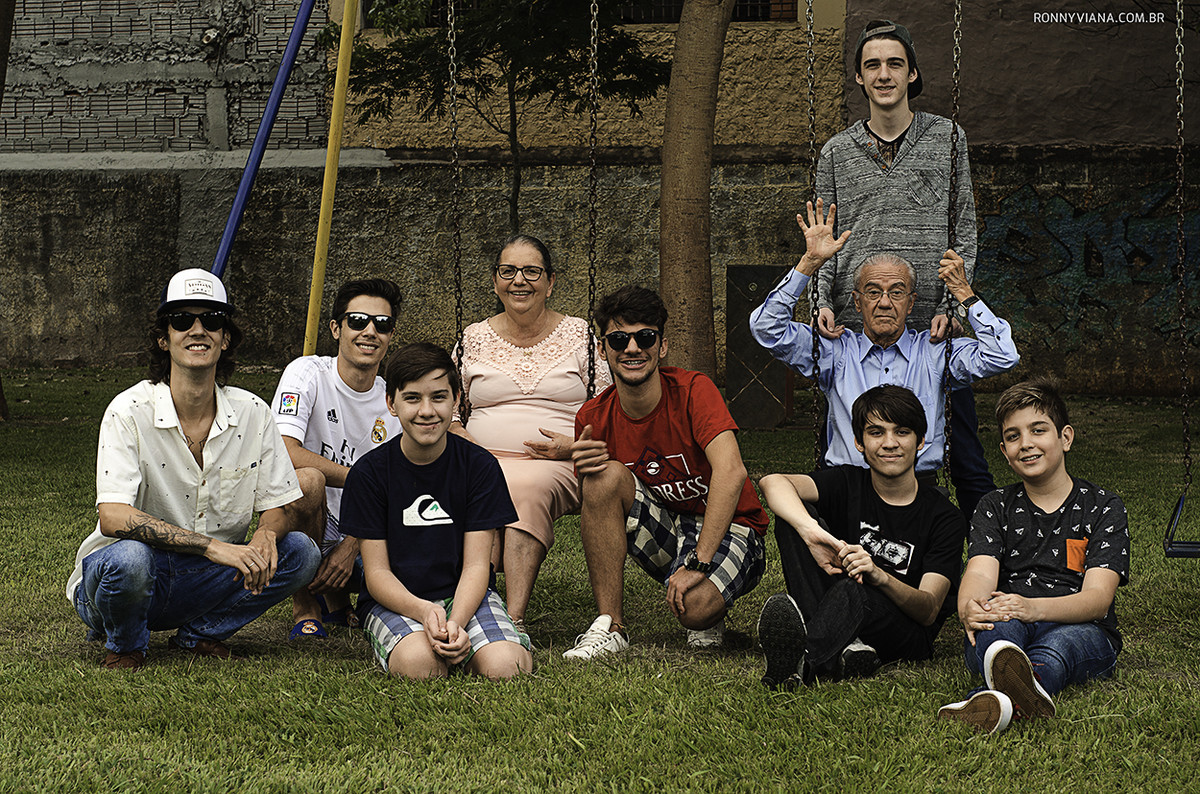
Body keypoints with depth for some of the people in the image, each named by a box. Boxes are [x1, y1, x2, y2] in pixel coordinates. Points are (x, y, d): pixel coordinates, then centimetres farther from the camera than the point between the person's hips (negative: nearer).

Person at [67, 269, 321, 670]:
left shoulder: (252, 414, -2)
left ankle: (199, 634, 5)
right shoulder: (129, 412, -15)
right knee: (128, 557, -38)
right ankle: (124, 645, -3)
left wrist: (266, 535, -25)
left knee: (300, 552, -16)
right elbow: (113, 517, -26)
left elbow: (278, 509, 2)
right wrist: (213, 546, -36)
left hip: (207, 581, 4)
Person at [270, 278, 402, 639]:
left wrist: (351, 547, -17)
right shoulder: (308, 373, -10)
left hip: (359, 538, 5)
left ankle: (336, 599, 13)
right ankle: (305, 608, -13)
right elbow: (283, 452, -25)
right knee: (307, 480, -36)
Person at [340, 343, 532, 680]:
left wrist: (456, 622, -26)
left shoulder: (480, 466, -1)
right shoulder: (369, 472, -4)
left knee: (504, 666, -28)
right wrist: (424, 611, -27)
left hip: (466, 595, 2)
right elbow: (377, 572, -6)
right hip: (394, 600, -2)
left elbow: (476, 565, -5)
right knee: (418, 664, -35)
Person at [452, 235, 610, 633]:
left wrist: (574, 445, -8)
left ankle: (514, 619, -49)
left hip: (556, 468, -2)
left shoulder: (579, 335, 12)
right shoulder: (474, 338, 16)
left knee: (527, 488, -38)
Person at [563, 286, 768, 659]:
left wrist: (697, 564, -35)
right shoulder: (594, 418, -6)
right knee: (606, 476, -23)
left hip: (724, 528, -4)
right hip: (663, 536, 4)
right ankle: (610, 627, -16)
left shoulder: (692, 390, -18)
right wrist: (584, 470, -26)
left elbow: (731, 472, -31)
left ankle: (709, 616, 7)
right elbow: (595, 513, -2)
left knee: (694, 607, -35)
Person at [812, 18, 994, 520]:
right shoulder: (836, 152, 11)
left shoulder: (947, 139, 8)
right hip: (853, 327, 1)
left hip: (931, 326, -1)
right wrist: (824, 302, -5)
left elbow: (965, 232, 7)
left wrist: (951, 305, -6)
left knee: (966, 462, 1)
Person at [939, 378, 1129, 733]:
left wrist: (1033, 608, -30)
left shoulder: (1103, 507, 7)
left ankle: (1001, 696, -73)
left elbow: (1098, 597, -8)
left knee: (1064, 641, -38)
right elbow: (980, 572, -5)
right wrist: (969, 608, -33)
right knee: (997, 622, -36)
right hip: (1003, 634, 1)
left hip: (1081, 629, -1)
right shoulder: (995, 507, 15)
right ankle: (1027, 694, -72)